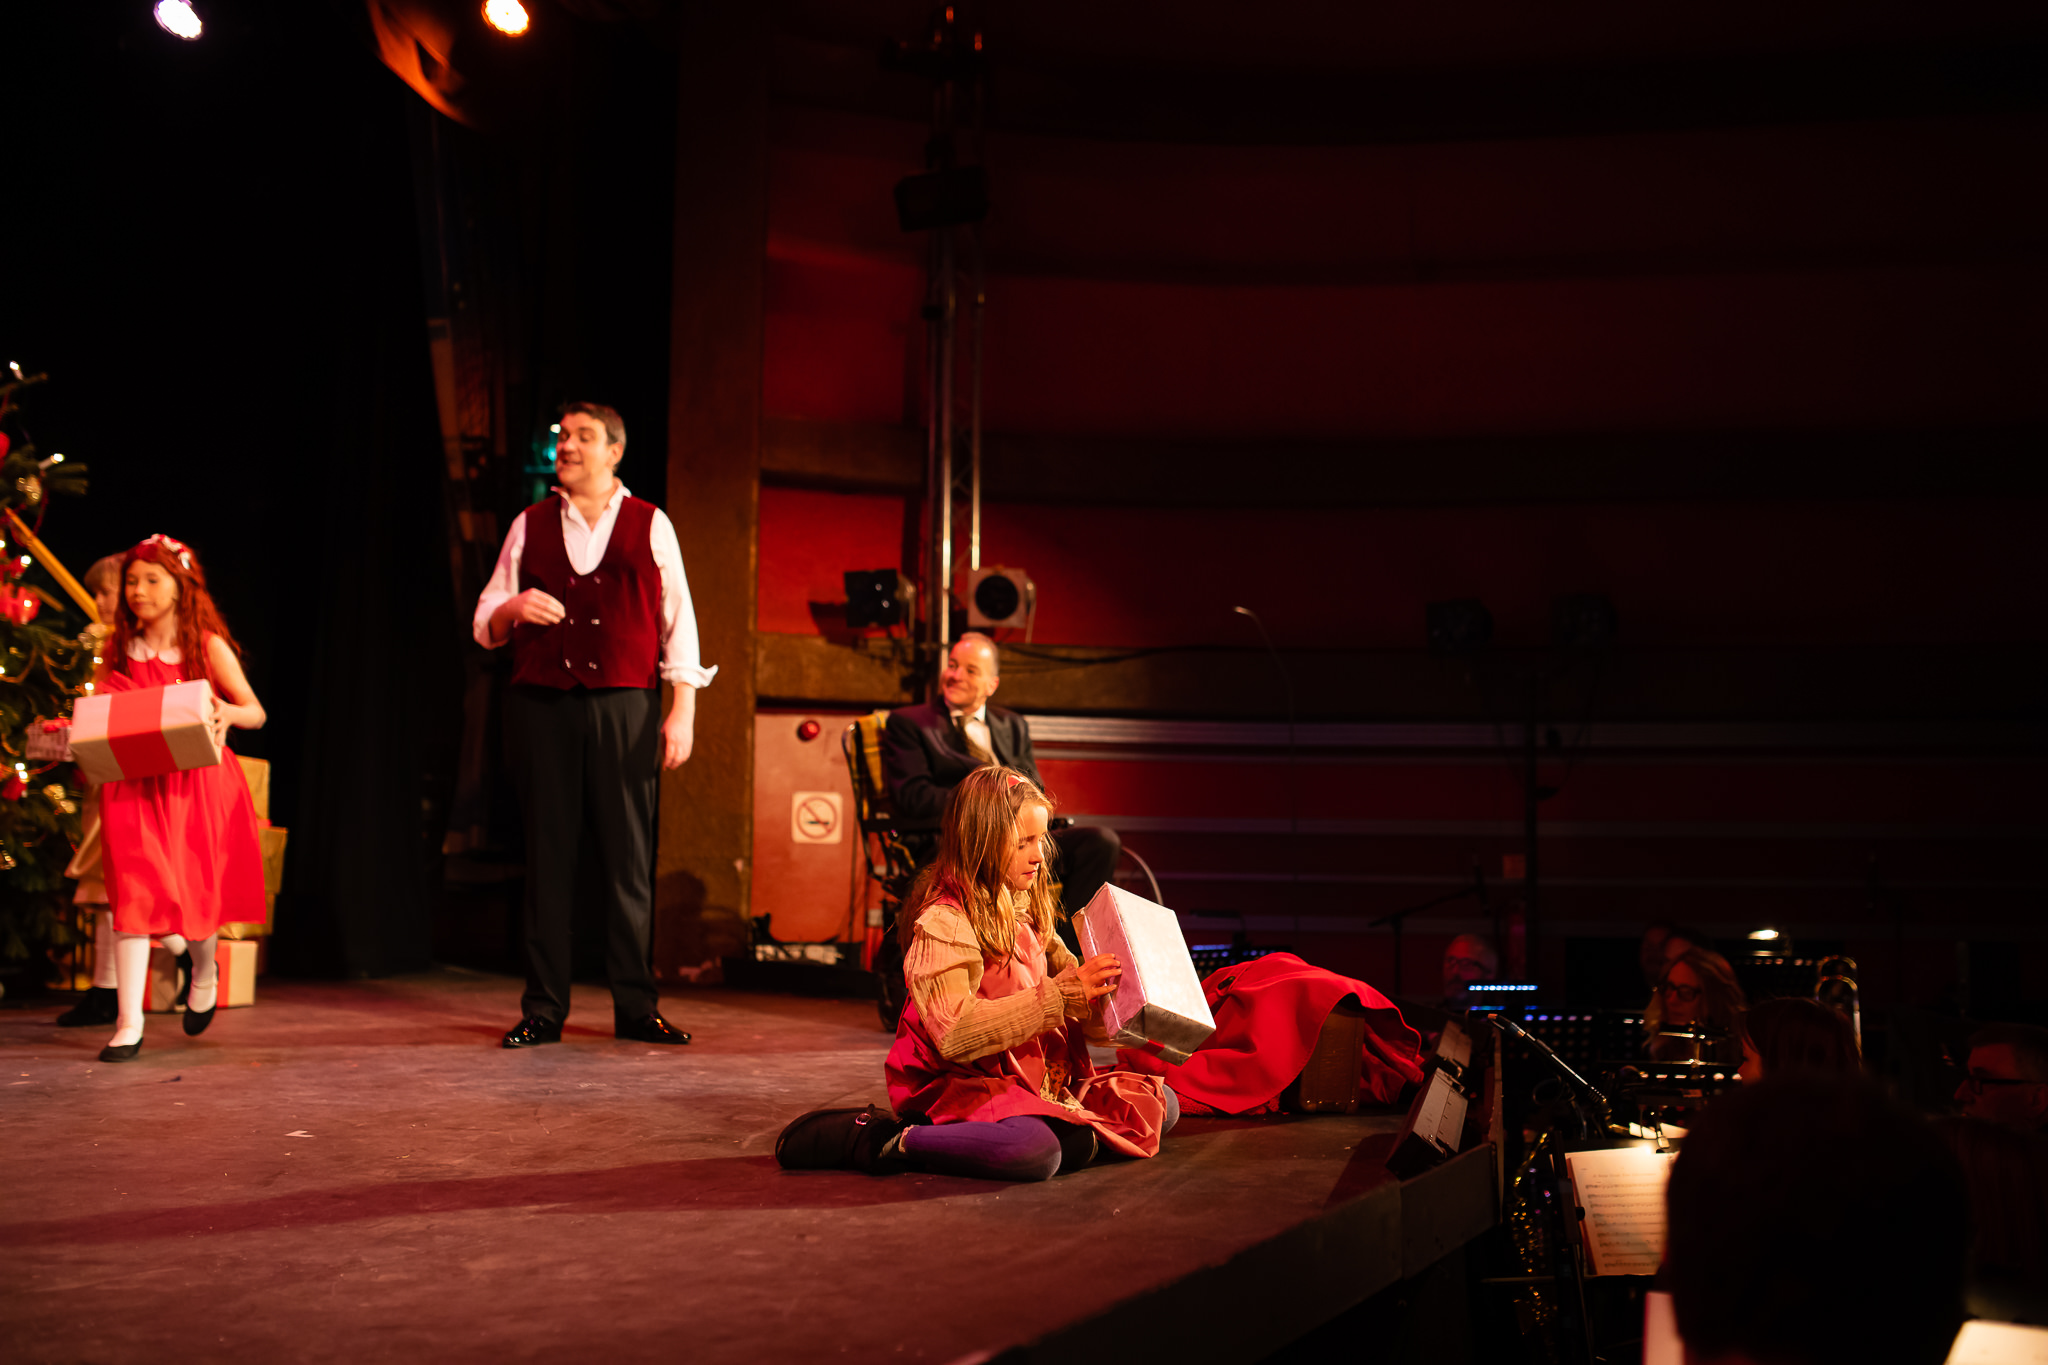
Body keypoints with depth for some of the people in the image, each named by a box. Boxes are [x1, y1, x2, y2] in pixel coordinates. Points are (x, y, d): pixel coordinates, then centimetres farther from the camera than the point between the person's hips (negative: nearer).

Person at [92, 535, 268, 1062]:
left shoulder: (208, 647, 0)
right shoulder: (119, 652, 8)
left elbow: (256, 712, 0)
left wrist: (228, 713, -22)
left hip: (194, 786, -2)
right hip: (133, 787, 2)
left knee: (192, 893, 2)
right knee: (134, 897, -7)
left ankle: (204, 970, 37)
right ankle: (129, 1025, -4)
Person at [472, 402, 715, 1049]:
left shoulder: (650, 525, 10)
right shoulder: (530, 525, 14)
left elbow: (677, 619, 5)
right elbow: (484, 623, 13)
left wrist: (683, 709, -4)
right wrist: (513, 608, -10)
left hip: (626, 704, -1)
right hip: (542, 704, 2)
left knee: (630, 856, -1)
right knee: (548, 854, 2)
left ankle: (637, 1007, 6)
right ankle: (543, 1010, 9)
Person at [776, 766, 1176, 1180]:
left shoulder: (1026, 910, 14)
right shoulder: (943, 922, -15)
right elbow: (955, 1033, -26)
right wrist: (1061, 994, -27)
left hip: (1035, 1077, 9)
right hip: (957, 1083, -8)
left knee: (1162, 1103, 1)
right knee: (1035, 1153, -38)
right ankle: (884, 1140, -19)